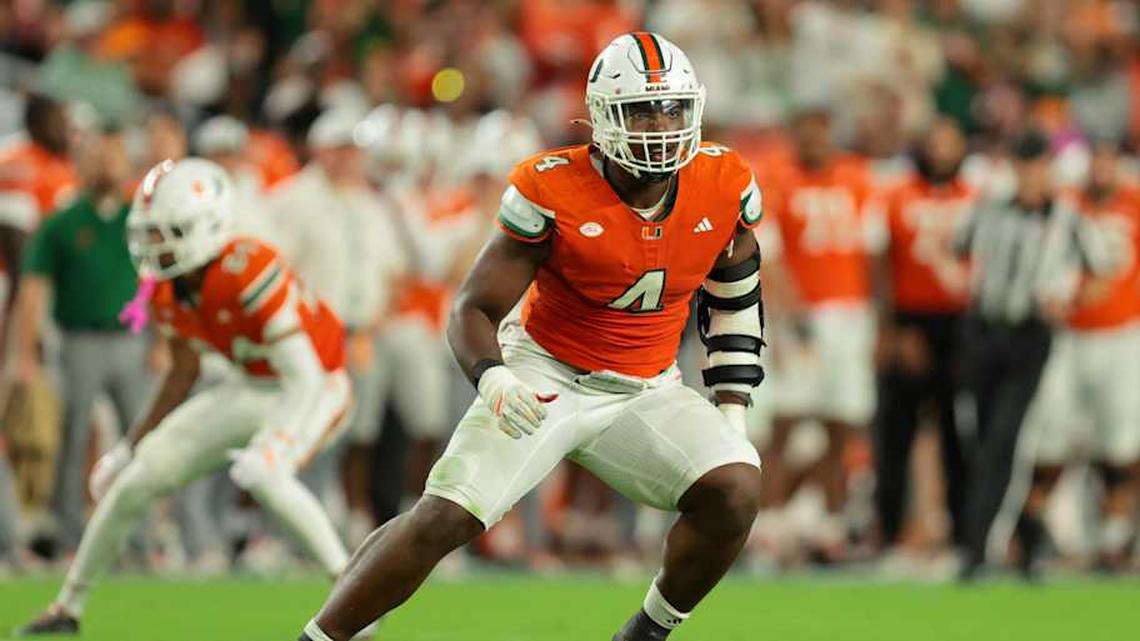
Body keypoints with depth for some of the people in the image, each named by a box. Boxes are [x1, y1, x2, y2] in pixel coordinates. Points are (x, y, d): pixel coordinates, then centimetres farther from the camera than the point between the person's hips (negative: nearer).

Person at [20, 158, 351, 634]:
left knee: (263, 475, -36)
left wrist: (272, 447, -45)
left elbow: (304, 376, -33)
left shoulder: (246, 272, -34)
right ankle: (68, 607, 19)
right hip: (254, 389, 8)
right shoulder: (166, 292, -9)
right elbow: (183, 372, 9)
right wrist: (131, 446, 12)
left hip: (314, 386, -7)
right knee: (136, 478, 2)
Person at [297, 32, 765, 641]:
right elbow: (474, 309, -15)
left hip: (647, 391, 3)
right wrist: (492, 379, -36)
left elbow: (735, 302, 13)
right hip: (546, 378, -3)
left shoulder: (725, 187, -7)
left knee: (736, 492, -20)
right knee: (443, 518, -18)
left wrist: (732, 409, 7)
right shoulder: (552, 191, -18)